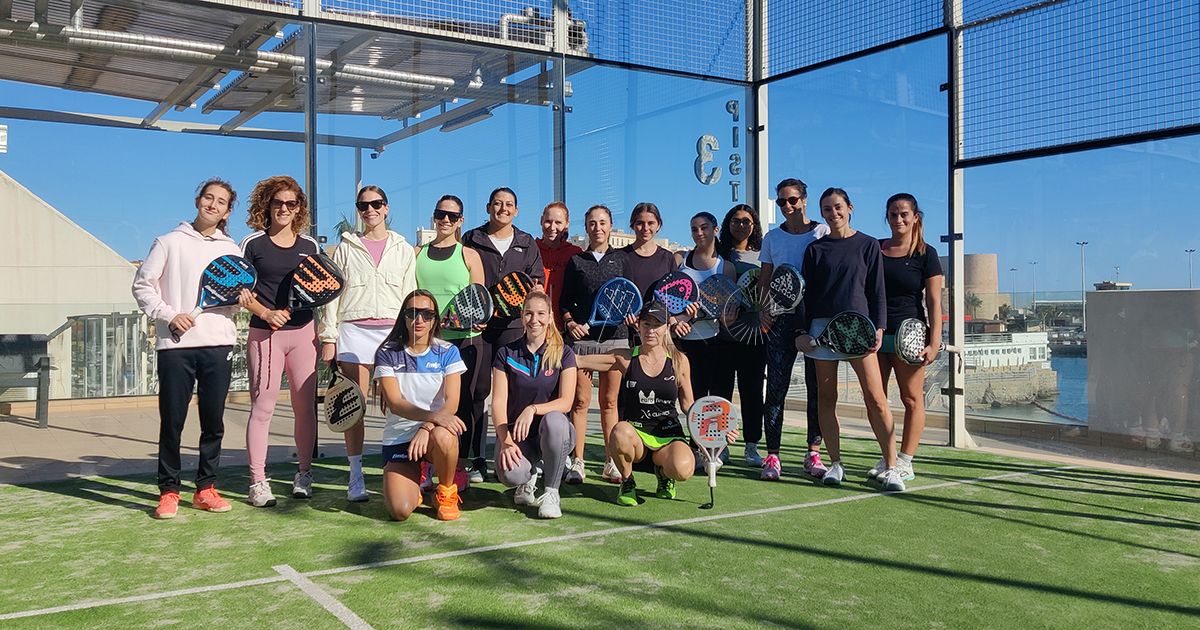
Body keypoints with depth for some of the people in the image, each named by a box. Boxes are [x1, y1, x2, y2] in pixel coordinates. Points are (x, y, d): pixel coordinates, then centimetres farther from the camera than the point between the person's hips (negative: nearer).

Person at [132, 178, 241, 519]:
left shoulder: (231, 250, 14)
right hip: (175, 344, -2)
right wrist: (169, 315, -8)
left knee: (214, 422, 5)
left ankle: (206, 488, 16)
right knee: (172, 421, -1)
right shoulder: (170, 242, 6)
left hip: (219, 344, 3)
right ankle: (168, 491, 10)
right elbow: (143, 285, 5)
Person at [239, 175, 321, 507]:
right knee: (262, 407, -3)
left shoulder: (310, 245, 12)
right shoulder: (253, 243, 3)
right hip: (264, 333, -3)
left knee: (305, 406, 4)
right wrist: (266, 313, -13)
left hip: (303, 332, 3)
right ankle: (258, 481, 2)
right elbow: (241, 291, 1)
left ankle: (304, 474, 16)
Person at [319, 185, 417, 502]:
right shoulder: (346, 247, 12)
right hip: (354, 330, 0)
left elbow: (410, 296, 12)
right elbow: (332, 293, 9)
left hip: (393, 331, 0)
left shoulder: (403, 249, 14)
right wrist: (328, 337, 2)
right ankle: (356, 479, 5)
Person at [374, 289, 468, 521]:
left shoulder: (447, 352, 0)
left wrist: (426, 428, -29)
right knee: (400, 511, -20)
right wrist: (433, 416, -31)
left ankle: (446, 493, -7)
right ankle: (414, 484, 19)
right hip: (397, 437, 0)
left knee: (442, 436, -38)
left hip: (438, 429, 0)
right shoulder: (387, 354, -1)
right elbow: (395, 403, -13)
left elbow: (452, 403, -10)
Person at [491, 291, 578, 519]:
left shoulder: (563, 354, 0)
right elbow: (498, 402, -5)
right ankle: (531, 474, 10)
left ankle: (551, 492, -16)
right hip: (515, 432, 0)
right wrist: (505, 441, -20)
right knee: (510, 474, -32)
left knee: (554, 420, -38)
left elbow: (566, 402, -11)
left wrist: (533, 409, -29)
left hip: (552, 432, 0)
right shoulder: (506, 354, 2)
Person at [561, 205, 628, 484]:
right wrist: (569, 322, -6)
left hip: (615, 336, 0)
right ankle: (577, 462, 2)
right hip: (582, 336, 0)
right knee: (580, 401, -3)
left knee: (609, 401, 4)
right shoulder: (576, 261, 12)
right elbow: (565, 301, 11)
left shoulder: (621, 259, 12)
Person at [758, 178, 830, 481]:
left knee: (817, 387, 2)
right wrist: (763, 310, -2)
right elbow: (764, 280, 14)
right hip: (781, 319, 1)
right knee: (776, 387, -3)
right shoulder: (772, 237, 12)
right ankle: (772, 456, 0)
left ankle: (813, 453, 11)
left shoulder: (823, 232, 6)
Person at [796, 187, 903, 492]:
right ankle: (835, 463, 12)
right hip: (822, 326, 2)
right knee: (826, 397, 3)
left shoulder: (868, 245, 8)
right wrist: (803, 331, 3)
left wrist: (878, 328, -4)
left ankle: (891, 467, -4)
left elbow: (877, 291, 5)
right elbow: (807, 294, 11)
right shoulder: (815, 249, 11)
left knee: (876, 398, -9)